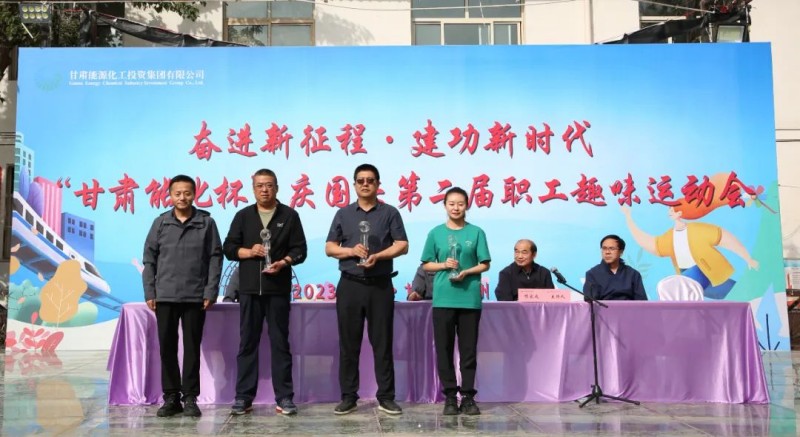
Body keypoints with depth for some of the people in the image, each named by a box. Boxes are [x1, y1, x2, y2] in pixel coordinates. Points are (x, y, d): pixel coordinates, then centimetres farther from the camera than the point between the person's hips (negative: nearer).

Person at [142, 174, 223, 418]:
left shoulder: (206, 222, 2)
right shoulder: (160, 223, 6)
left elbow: (215, 258, 0)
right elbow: (149, 258, 7)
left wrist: (211, 292, -6)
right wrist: (149, 293, 1)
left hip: (195, 297, -2)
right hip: (165, 296, 2)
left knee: (192, 347, 4)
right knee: (167, 347, 7)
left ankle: (190, 398, 13)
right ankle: (171, 397, 18)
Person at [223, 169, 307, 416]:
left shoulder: (289, 215, 6)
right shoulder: (243, 216, 11)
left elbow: (300, 249, 2)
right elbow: (229, 248, 8)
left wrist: (283, 262, -16)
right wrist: (249, 252, -10)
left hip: (278, 288, -1)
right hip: (249, 288, 2)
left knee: (280, 342, 2)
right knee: (247, 342, 4)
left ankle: (284, 398, 7)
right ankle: (243, 397, 11)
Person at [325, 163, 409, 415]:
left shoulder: (390, 213, 5)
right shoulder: (343, 214, 11)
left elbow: (402, 245, -2)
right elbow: (329, 248, 8)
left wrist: (378, 256, -17)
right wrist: (351, 250, -11)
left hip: (380, 285, -1)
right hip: (350, 284, 2)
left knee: (382, 342, 2)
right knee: (348, 343, 4)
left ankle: (386, 397, 10)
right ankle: (348, 397, 13)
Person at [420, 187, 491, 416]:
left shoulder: (476, 232, 4)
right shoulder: (436, 233, 6)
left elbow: (485, 264, 3)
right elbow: (426, 265, 8)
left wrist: (467, 272, -13)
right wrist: (444, 265, -10)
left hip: (470, 299, -1)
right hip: (443, 299, 1)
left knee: (468, 349, 5)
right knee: (444, 348, 4)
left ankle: (468, 396, 15)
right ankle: (450, 395, 14)